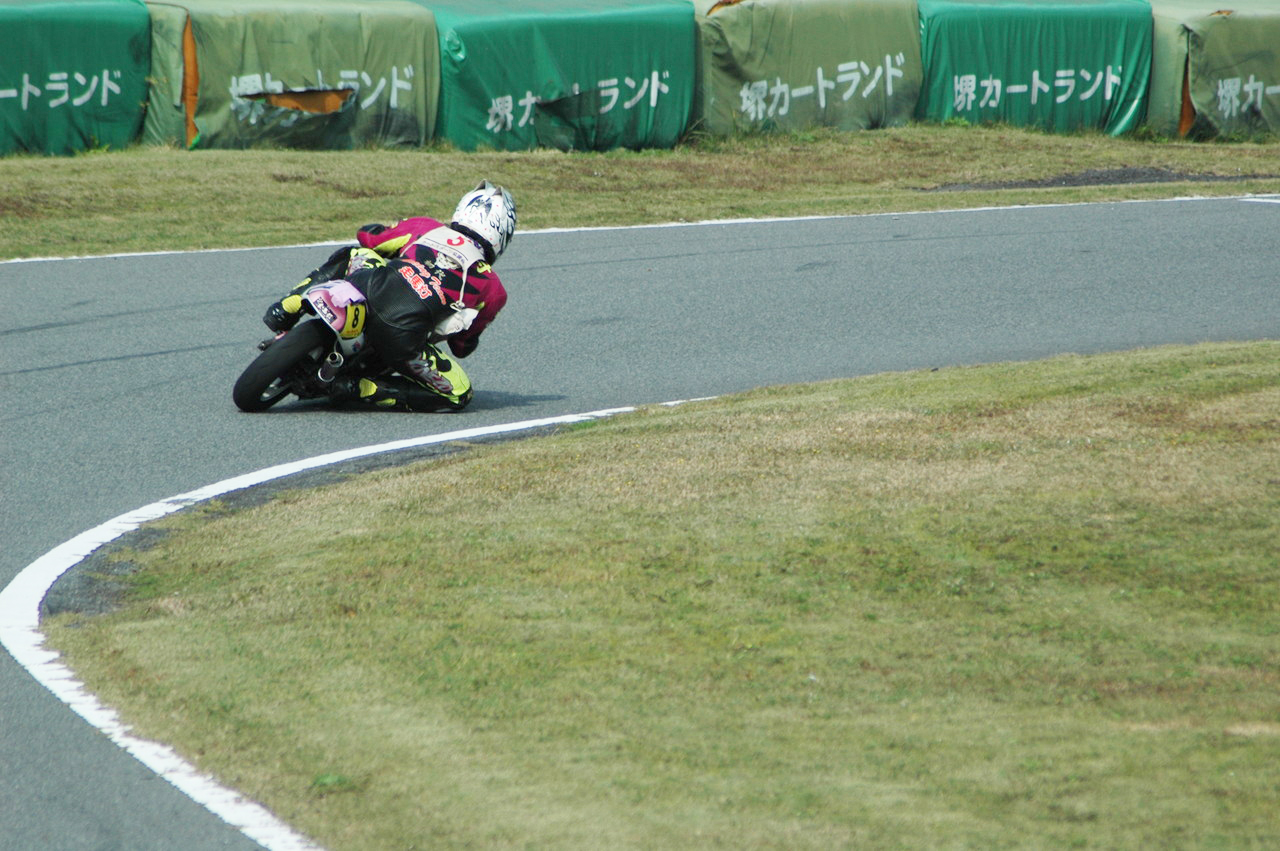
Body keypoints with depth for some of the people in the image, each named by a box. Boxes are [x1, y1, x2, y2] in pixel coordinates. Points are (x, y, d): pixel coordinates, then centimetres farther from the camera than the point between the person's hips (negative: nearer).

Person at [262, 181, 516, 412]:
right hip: (402, 335, -4)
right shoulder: (493, 289, 17)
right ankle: (362, 390, -3)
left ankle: (287, 307, 19)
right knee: (458, 395, 14)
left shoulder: (424, 227, 22)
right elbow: (464, 346, 25)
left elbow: (366, 235, 33)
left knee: (353, 253, 37)